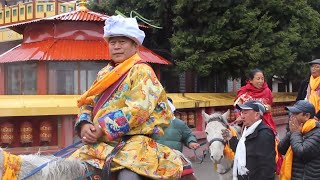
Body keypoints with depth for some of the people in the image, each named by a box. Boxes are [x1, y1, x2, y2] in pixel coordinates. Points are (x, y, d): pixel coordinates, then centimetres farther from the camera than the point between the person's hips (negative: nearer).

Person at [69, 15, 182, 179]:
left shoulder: (142, 71, -3)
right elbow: (87, 103, 16)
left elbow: (138, 110, -17)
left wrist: (103, 128, -18)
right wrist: (84, 124, -6)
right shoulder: (104, 73, 18)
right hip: (100, 142, 7)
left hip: (134, 140, -7)